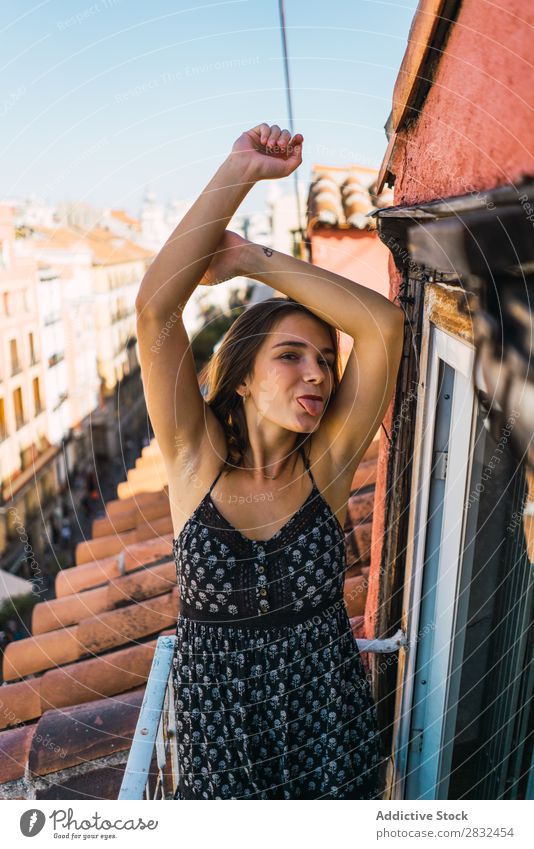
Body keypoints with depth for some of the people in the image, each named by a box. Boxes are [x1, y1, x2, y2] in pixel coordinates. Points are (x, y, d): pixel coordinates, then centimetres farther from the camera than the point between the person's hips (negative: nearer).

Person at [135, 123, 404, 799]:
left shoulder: (326, 464, -11)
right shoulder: (196, 461, -13)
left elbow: (383, 323, -20)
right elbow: (155, 308, -24)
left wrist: (254, 260, -17)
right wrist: (239, 171, -26)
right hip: (220, 739, 0)